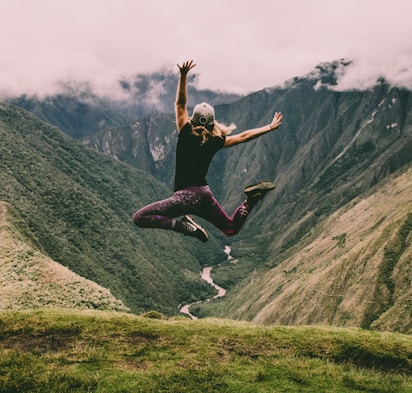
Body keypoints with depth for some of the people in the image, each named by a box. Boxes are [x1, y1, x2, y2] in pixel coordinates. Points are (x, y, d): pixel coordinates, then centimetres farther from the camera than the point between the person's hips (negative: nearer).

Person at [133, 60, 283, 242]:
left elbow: (180, 104, -4)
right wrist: (270, 127, 21)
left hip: (185, 196, -5)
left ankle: (184, 225, -22)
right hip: (205, 195, 5)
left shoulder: (186, 135, -6)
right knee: (232, 229, 24)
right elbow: (244, 136, 12)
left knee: (139, 218, -8)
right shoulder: (216, 142, 4)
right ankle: (252, 198, -2)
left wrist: (183, 76, -8)